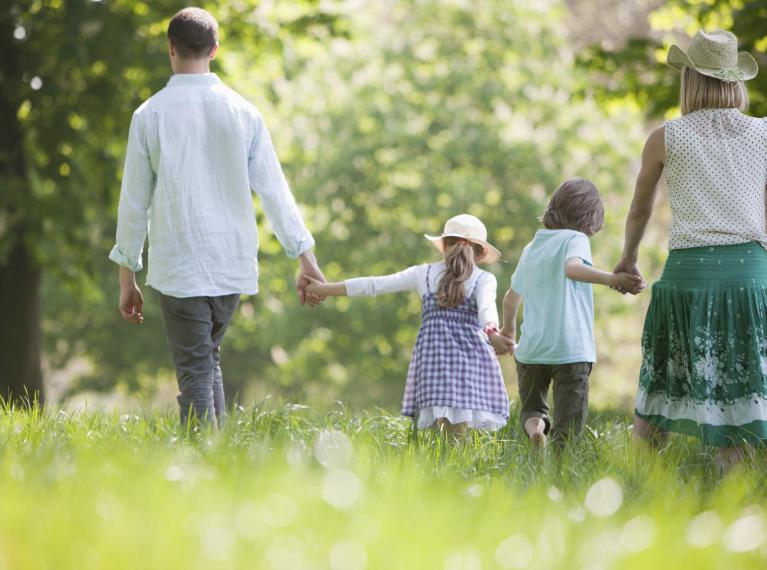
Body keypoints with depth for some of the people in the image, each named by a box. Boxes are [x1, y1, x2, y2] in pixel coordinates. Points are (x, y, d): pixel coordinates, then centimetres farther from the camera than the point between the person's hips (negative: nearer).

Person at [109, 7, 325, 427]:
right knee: (208, 360, 19)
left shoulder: (150, 115, -4)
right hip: (234, 265, 3)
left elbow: (134, 202, 0)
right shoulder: (243, 113, 2)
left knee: (195, 373, -1)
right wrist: (306, 261, 8)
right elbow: (274, 191, 3)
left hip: (179, 268, -3)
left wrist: (127, 277, 9)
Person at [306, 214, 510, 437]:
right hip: (471, 356, -3)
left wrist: (325, 289, 26)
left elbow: (375, 285, 19)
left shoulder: (424, 273, 17)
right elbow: (486, 306, -12)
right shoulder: (484, 279, 9)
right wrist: (492, 333, -32)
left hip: (432, 351, 3)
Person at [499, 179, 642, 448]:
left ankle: (534, 425, -13)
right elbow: (573, 267, -27)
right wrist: (611, 279, -40)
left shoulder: (531, 247, 17)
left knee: (532, 410, 18)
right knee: (567, 427, 1)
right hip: (571, 350, -5)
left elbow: (511, 297, 30)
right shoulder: (575, 239, -3)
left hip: (531, 349, 5)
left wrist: (508, 330, 47)